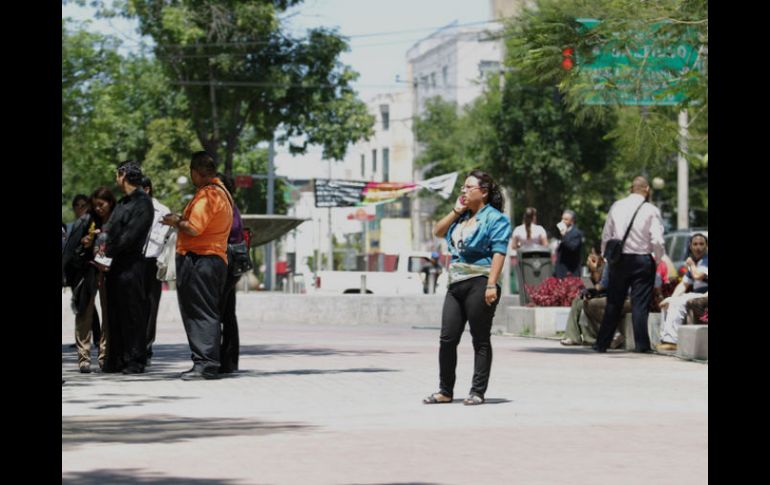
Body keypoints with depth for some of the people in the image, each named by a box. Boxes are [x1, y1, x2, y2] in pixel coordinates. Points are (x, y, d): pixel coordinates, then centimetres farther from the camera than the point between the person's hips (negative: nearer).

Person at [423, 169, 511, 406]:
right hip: (456, 284, 7)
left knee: (480, 340, 0)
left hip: (479, 284, -7)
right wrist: (456, 211, 9)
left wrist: (491, 285, -21)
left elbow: (498, 253, -12)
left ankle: (478, 392, 4)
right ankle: (445, 391, 12)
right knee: (447, 338, 4)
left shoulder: (495, 219, -4)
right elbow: (437, 231, 17)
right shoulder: (461, 217, 20)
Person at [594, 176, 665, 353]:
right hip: (642, 261, -3)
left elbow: (606, 236, 7)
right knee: (640, 304, 1)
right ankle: (641, 344, -1)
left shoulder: (616, 207, 3)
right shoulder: (651, 210, -8)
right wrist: (658, 259, 4)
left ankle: (602, 344, 13)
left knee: (613, 303, 10)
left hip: (619, 259, 3)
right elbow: (657, 241, -13)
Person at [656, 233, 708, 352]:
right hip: (695, 295, 10)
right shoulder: (694, 263, 19)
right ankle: (665, 338, -1)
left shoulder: (706, 260, -11)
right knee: (667, 303, 7)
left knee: (677, 303, -26)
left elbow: (698, 275, -27)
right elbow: (683, 284, 18)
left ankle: (672, 341, -31)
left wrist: (691, 265, -6)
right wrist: (672, 298, 2)